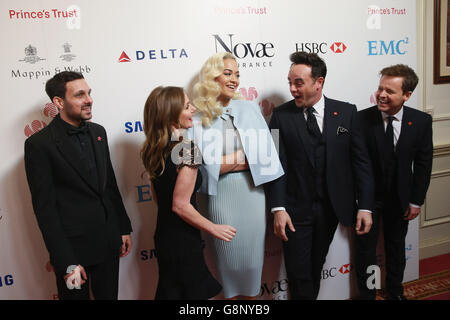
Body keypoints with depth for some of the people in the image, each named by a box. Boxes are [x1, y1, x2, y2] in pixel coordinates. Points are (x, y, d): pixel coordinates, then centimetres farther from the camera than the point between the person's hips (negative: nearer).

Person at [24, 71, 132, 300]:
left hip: (108, 243, 6)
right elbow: (45, 208, -14)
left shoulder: (98, 132, 7)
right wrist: (66, 263, -16)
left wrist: (124, 228, 14)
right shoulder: (39, 144, -13)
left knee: (109, 295, 18)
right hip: (73, 247, -6)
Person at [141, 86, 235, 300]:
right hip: (183, 242, -8)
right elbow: (181, 205, -23)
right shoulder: (188, 151, -22)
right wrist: (214, 228, -11)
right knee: (192, 292, 7)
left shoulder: (153, 149, 3)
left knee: (168, 292, 20)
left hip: (163, 235, 8)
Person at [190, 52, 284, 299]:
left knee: (252, 256, 9)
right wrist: (243, 156, -10)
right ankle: (231, 295, 26)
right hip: (221, 196, -2)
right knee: (228, 256, 8)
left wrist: (226, 161, -11)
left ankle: (250, 294, 26)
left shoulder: (249, 109, 7)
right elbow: (205, 165, -7)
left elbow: (265, 152, -1)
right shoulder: (198, 120, -1)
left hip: (252, 190, 2)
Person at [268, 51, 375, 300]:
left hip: (332, 209, 2)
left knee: (315, 267, 16)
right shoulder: (281, 115, -4)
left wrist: (365, 206, -3)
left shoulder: (346, 112, 0)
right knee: (298, 273, 2)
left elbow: (360, 161, 1)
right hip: (296, 210, -1)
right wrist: (278, 209, -16)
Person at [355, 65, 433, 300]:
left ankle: (395, 290, 43)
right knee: (366, 248, 10)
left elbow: (423, 164, -3)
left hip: (400, 197, 3)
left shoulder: (421, 121, -11)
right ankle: (366, 294, 30)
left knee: (396, 246, 21)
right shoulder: (362, 119, -19)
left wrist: (416, 201, -2)